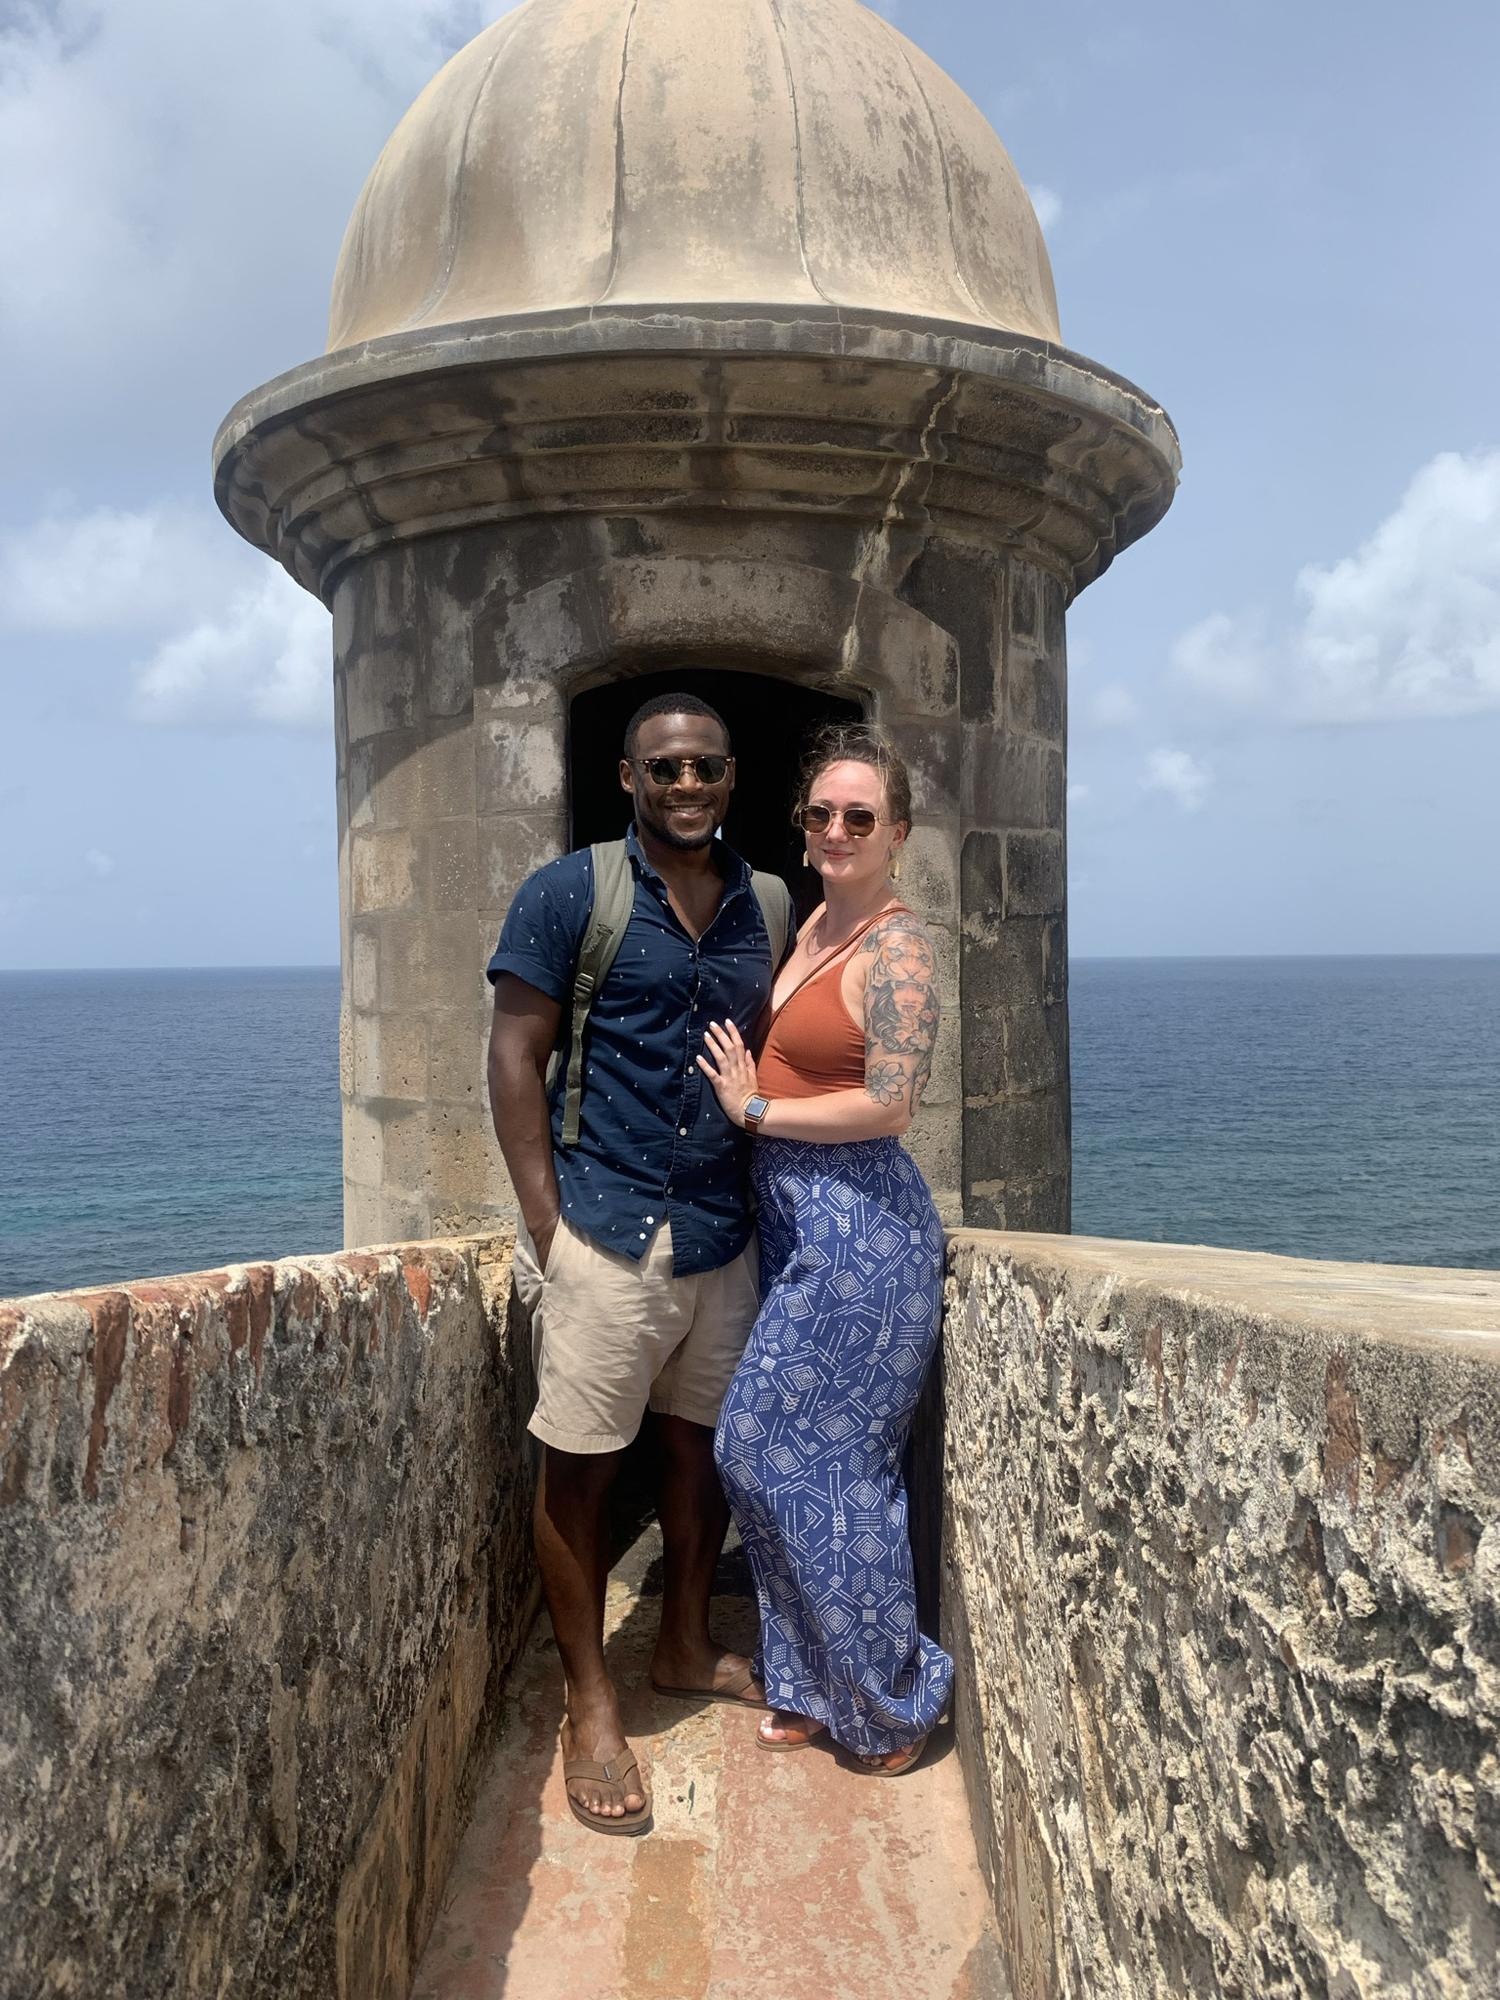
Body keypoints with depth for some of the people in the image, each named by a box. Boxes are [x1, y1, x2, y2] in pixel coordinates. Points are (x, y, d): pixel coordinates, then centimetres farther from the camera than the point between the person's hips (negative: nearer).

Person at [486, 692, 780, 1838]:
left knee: (704, 1448, 17)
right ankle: (591, 1705, 18)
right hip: (607, 1235, -5)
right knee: (581, 1471, 3)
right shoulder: (569, 894, -4)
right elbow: (515, 1057, -6)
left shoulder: (764, 909, 10)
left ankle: (686, 1647, 37)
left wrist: (769, 1206, 8)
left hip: (725, 1239, 5)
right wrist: (546, 1222, -12)